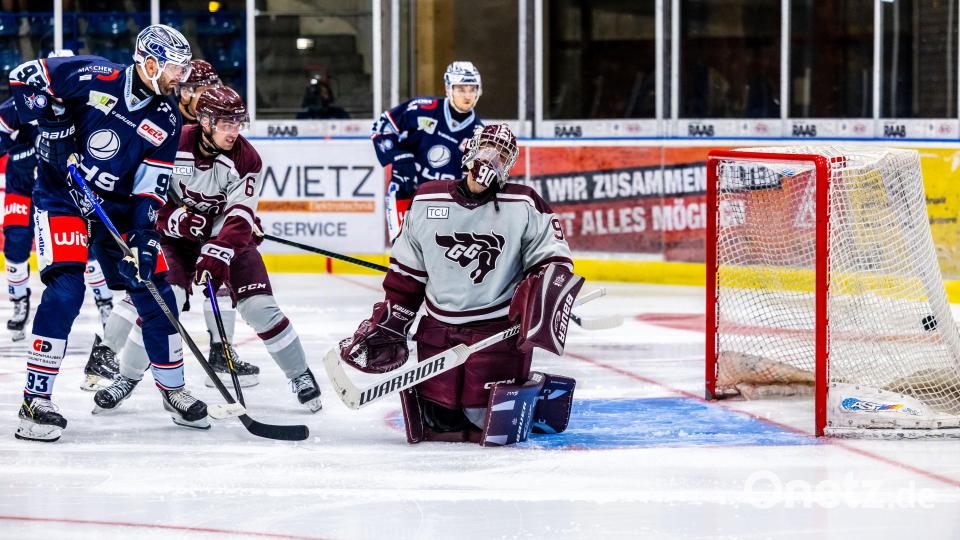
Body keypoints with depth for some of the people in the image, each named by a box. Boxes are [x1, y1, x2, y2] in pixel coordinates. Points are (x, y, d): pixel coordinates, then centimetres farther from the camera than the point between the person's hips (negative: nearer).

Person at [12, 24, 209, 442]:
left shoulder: (166, 120, -3)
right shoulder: (93, 77, -17)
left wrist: (144, 237, -17)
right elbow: (25, 78, -11)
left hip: (119, 207, 5)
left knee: (155, 291, 4)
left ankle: (173, 389, 24)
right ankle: (35, 400, -15)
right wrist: (52, 124, -20)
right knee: (65, 290, -21)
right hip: (61, 199, -5)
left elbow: (152, 187, -5)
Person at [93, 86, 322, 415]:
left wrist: (216, 255, -37)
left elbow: (239, 219, -24)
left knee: (259, 307, -10)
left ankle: (300, 376, 8)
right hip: (179, 234, 0)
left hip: (228, 238, 1)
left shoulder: (245, 159, -18)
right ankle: (127, 378, 0)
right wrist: (177, 218, -28)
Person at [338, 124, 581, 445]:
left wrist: (545, 298, -21)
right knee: (436, 424, 3)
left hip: (499, 332, -3)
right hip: (438, 331, 3)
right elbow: (407, 272, 12)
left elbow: (554, 260, -2)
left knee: (492, 423, -7)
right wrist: (386, 324, 11)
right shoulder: (426, 201, 2)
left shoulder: (523, 206, -6)